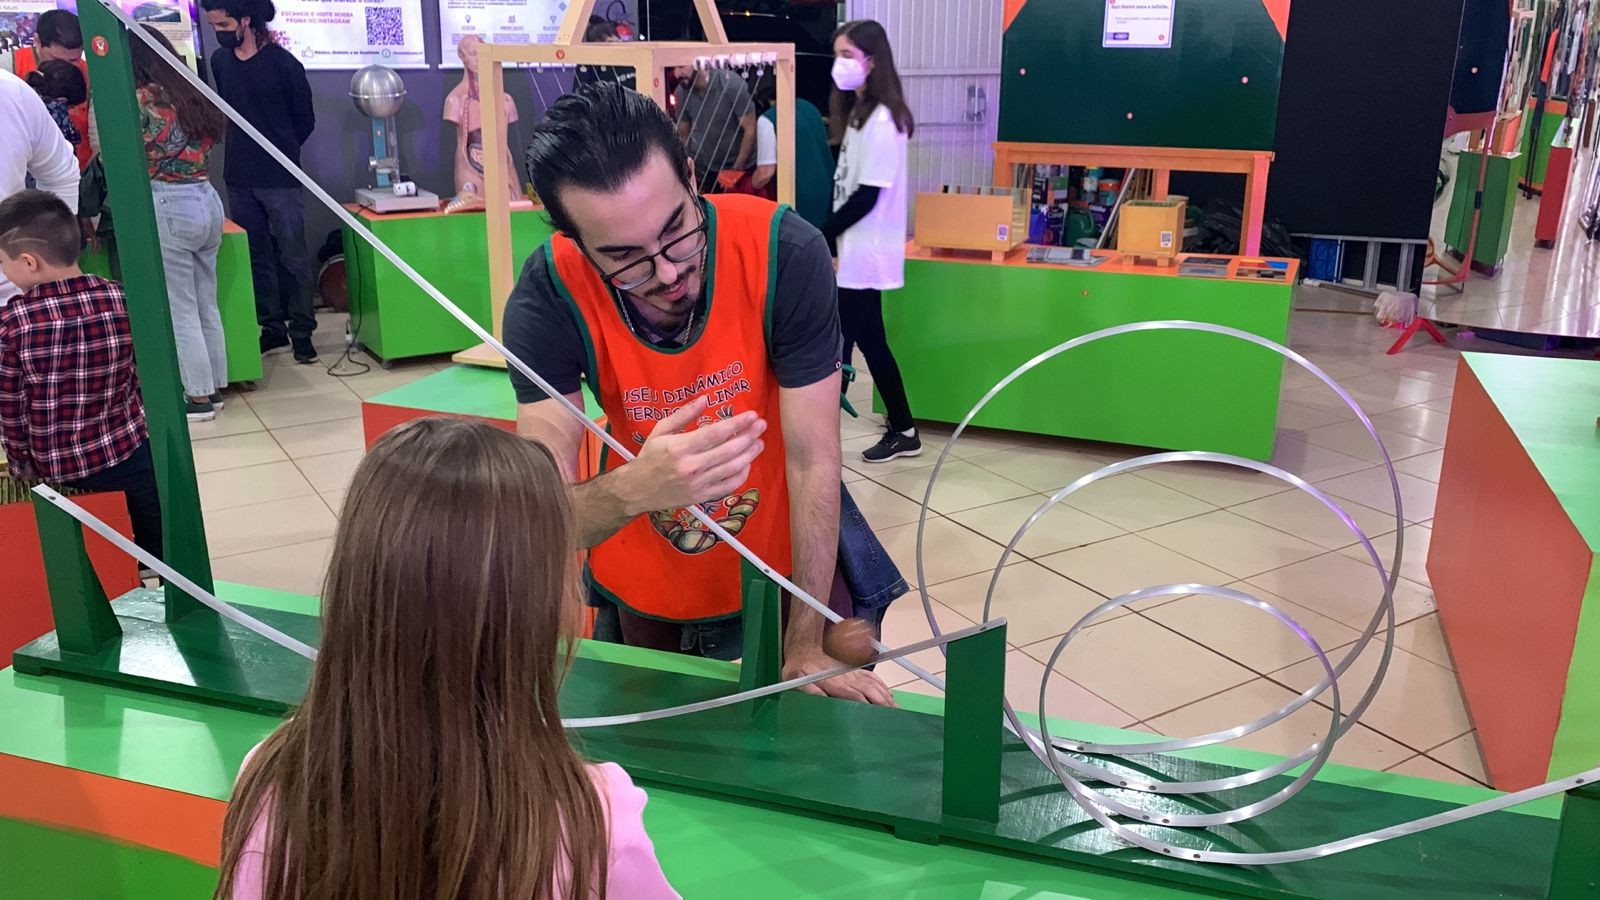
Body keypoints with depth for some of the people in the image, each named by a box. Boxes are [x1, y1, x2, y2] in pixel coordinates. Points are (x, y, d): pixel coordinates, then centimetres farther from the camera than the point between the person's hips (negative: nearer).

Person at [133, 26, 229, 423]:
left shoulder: (142, 99, -10)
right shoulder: (194, 94, 11)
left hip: (166, 207, -7)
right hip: (207, 199, 8)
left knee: (179, 310, 1)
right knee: (207, 305, 13)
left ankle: (199, 397, 6)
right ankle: (214, 389, 20)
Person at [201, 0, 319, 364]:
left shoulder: (283, 63, -7)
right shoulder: (219, 61, 6)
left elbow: (305, 120, 3)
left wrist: (280, 150, 10)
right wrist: (246, 149, 14)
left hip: (280, 180, -5)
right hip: (239, 180, 5)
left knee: (293, 257, 0)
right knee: (256, 258, 9)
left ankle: (301, 331, 8)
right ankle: (272, 327, 19)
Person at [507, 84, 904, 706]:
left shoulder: (786, 254, -30)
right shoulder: (547, 299, -27)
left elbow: (813, 460, -24)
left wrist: (806, 645, -22)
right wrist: (633, 490, -53)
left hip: (789, 552, -1)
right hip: (645, 579, 2)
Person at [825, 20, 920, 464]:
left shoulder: (882, 120, -18)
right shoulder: (859, 113, 13)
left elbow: (867, 196, -20)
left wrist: (820, 237, -14)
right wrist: (828, 236, 5)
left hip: (863, 254, -10)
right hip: (856, 252, 10)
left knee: (834, 345, -4)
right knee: (870, 341, 14)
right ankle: (903, 432, 25)